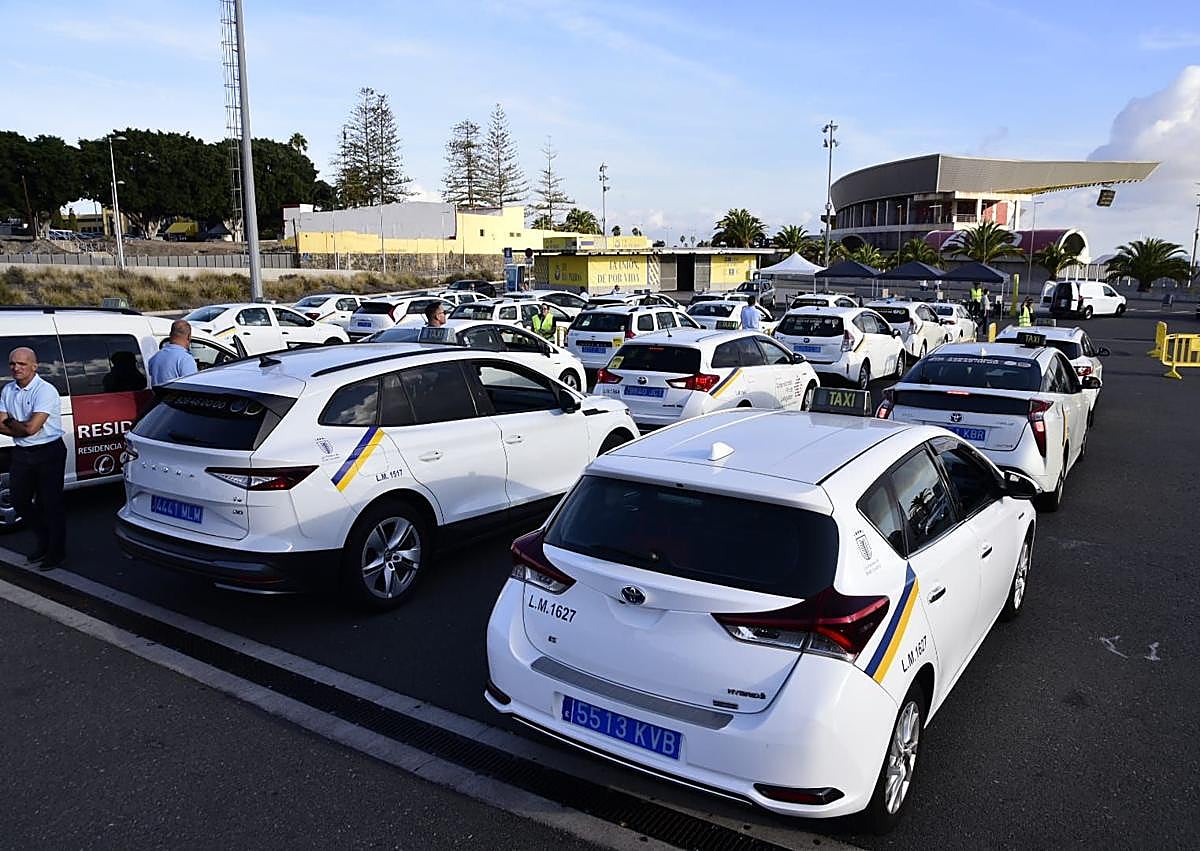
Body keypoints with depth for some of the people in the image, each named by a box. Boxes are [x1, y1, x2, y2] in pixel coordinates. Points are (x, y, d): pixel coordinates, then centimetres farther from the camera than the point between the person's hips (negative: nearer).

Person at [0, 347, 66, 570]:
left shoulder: (46, 391, -17)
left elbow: (31, 427, -21)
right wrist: (21, 427, -12)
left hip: (48, 453, -7)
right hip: (21, 453, 7)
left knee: (50, 503, -1)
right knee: (19, 500, 13)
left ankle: (56, 553, 11)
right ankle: (44, 541, 32)